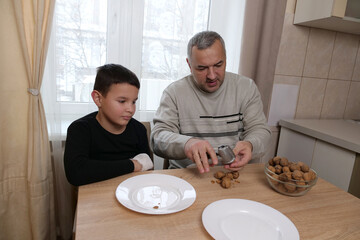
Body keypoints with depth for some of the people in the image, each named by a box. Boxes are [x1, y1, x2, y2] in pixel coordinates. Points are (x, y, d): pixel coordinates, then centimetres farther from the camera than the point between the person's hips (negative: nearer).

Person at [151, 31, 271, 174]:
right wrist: (186, 143, -34)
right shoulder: (174, 92, -4)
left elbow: (259, 129, 3)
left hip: (233, 172, 0)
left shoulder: (246, 87, 3)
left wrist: (249, 145, -22)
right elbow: (158, 138, -11)